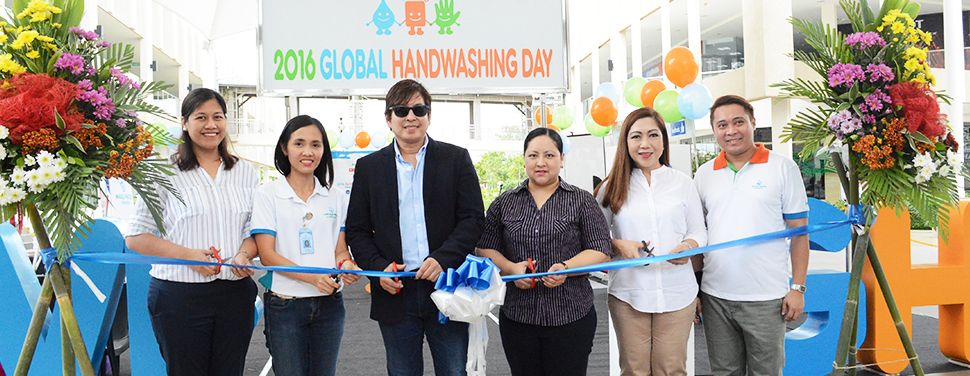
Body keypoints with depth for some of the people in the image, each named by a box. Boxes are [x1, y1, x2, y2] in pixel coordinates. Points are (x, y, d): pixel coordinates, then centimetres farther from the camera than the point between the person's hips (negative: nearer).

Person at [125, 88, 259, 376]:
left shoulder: (245, 172, 10)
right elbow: (136, 237, -2)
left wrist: (244, 254, -8)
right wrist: (188, 255, -15)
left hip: (236, 293, 3)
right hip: (179, 295, -3)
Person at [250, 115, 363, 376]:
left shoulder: (335, 199, 8)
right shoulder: (268, 195, -2)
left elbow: (340, 249, 9)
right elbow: (266, 254, -8)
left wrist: (346, 265, -17)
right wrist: (313, 277, -22)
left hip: (329, 305, 3)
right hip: (285, 304, -3)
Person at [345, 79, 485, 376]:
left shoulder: (456, 159, 4)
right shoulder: (369, 167, 8)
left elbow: (473, 218, -2)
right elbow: (356, 230, 8)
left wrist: (443, 259, -16)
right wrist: (378, 267, -9)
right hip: (395, 291, 1)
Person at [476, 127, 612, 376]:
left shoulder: (582, 201, 4)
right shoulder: (504, 203, 10)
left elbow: (601, 252, 0)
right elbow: (485, 248, 9)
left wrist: (566, 267, -17)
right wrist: (510, 268, -10)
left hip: (571, 317, -1)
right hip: (517, 316, 2)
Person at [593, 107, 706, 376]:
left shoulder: (683, 183, 7)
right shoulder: (613, 187, 4)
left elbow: (699, 231, 11)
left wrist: (688, 246, -11)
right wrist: (619, 245, -12)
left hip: (677, 292, 1)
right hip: (628, 293, 0)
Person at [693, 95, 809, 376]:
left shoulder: (783, 168, 0)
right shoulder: (704, 174, 8)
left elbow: (799, 232, 1)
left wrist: (798, 288, -5)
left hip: (766, 299, -3)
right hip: (715, 297, 3)